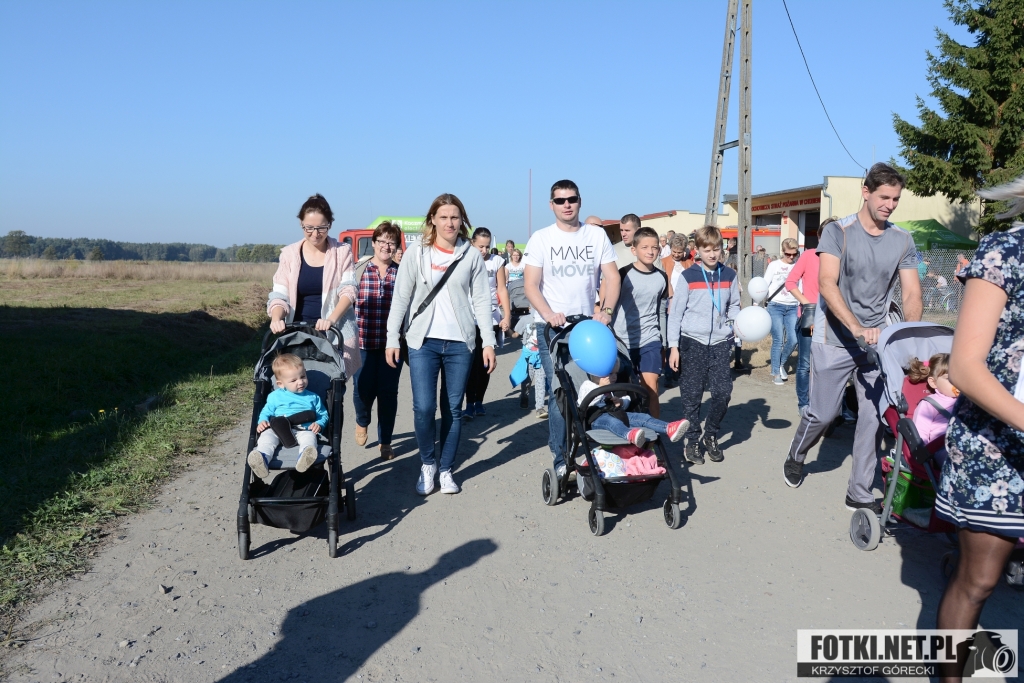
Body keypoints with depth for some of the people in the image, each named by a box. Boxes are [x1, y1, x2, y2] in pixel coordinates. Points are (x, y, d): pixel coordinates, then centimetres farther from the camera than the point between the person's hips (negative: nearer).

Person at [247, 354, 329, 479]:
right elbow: (266, 412, 23)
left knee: (309, 436, -35)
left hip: (304, 430, -1)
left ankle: (305, 458, -67)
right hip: (277, 430, 1)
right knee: (267, 436, -30)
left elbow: (323, 415, 20)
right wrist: (262, 422, -1)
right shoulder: (275, 396, 19)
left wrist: (319, 424, -4)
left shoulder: (313, 398, 19)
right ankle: (263, 458, -59)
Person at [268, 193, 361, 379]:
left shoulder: (342, 252, 3)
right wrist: (276, 319, -17)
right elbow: (280, 295, 4)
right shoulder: (289, 254, 7)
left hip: (334, 333, -1)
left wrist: (331, 319, -21)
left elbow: (348, 291, -5)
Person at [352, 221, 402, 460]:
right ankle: (362, 422, 35)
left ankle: (385, 441, 20)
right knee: (363, 389, 1)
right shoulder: (358, 269, 0)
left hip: (392, 342, 1)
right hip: (362, 341, -1)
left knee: (388, 391, 4)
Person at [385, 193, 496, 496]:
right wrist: (393, 338, -3)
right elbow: (401, 296, 2)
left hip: (460, 343, 1)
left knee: (454, 409, 6)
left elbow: (481, 300, 4)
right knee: (424, 407, -8)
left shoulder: (472, 255, 4)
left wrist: (488, 341, -1)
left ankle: (446, 469, 21)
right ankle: (427, 463, 17)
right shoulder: (417, 252, 3)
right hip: (423, 341, -1)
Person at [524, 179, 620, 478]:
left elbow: (612, 277, 3)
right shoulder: (541, 238, 1)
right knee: (560, 394, -6)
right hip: (552, 327, -2)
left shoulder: (597, 235, 6)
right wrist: (548, 314, -21)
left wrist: (605, 310, -13)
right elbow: (531, 284, -5)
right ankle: (561, 459, 3)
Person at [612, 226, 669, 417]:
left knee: (652, 389, -5)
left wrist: (663, 344, 17)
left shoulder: (662, 278, 6)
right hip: (623, 342, -2)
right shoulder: (624, 275, -6)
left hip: (650, 341, 2)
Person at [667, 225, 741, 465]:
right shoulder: (688, 276, -3)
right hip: (692, 342, -3)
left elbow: (734, 306, 16)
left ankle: (711, 435, 18)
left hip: (720, 342, 3)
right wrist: (673, 346, -5)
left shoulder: (729, 275, 7)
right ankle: (692, 440, 15)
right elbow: (676, 313, -2)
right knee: (692, 394, 2)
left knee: (723, 391, -2)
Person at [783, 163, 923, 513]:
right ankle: (795, 458, 33)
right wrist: (857, 328, -32)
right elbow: (827, 284, -21)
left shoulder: (903, 241, 3)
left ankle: (860, 494, 13)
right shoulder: (838, 231, -9)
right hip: (835, 339, -4)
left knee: (874, 417, 1)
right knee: (823, 412, 4)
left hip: (878, 341, 4)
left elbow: (912, 293, 0)